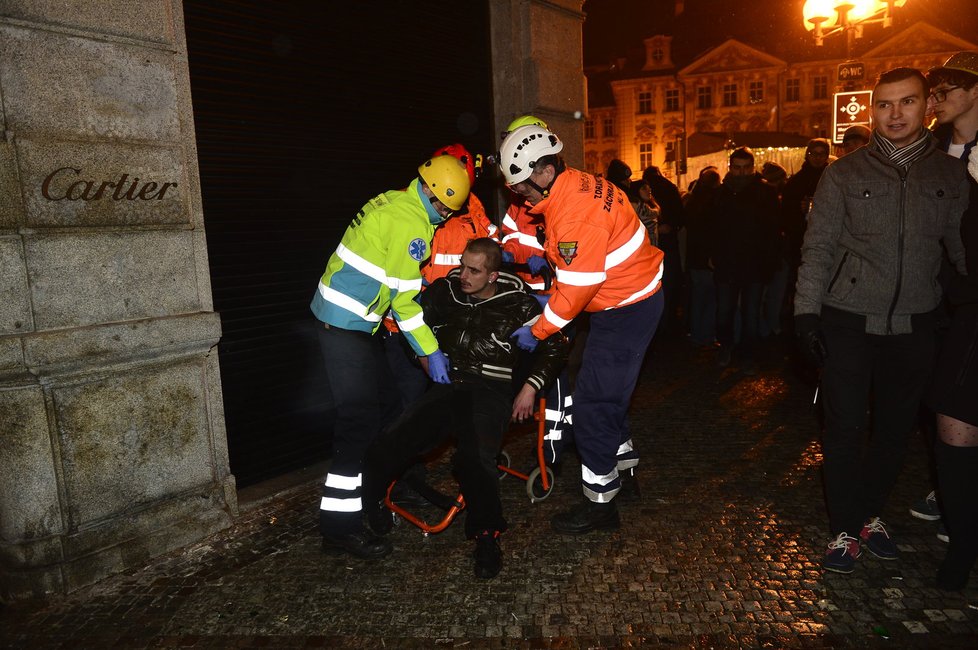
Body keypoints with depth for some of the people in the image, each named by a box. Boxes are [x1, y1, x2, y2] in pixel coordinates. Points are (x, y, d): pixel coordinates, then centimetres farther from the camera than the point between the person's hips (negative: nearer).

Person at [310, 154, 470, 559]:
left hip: (355, 320, 10)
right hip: (347, 324, -10)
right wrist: (430, 352, -11)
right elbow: (404, 298, -18)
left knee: (387, 403, 16)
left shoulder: (398, 203, 11)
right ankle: (340, 527, -4)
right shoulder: (410, 223, -19)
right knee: (360, 420, -10)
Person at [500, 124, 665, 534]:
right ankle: (621, 452, 41)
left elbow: (577, 287, -26)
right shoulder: (573, 185, 3)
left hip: (626, 309, -10)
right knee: (606, 386, 21)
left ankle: (600, 502, 8)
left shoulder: (575, 211, -28)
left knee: (593, 401, -4)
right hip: (634, 295, 10)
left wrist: (536, 331, -16)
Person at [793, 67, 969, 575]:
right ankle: (846, 529, 16)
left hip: (913, 324, 3)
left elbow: (962, 251, 9)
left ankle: (870, 511, 33)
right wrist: (806, 311, -10)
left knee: (895, 427, 12)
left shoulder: (951, 175, 7)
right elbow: (817, 247, -2)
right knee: (844, 427, 1)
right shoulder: (843, 173, 1)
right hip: (848, 321, -2)